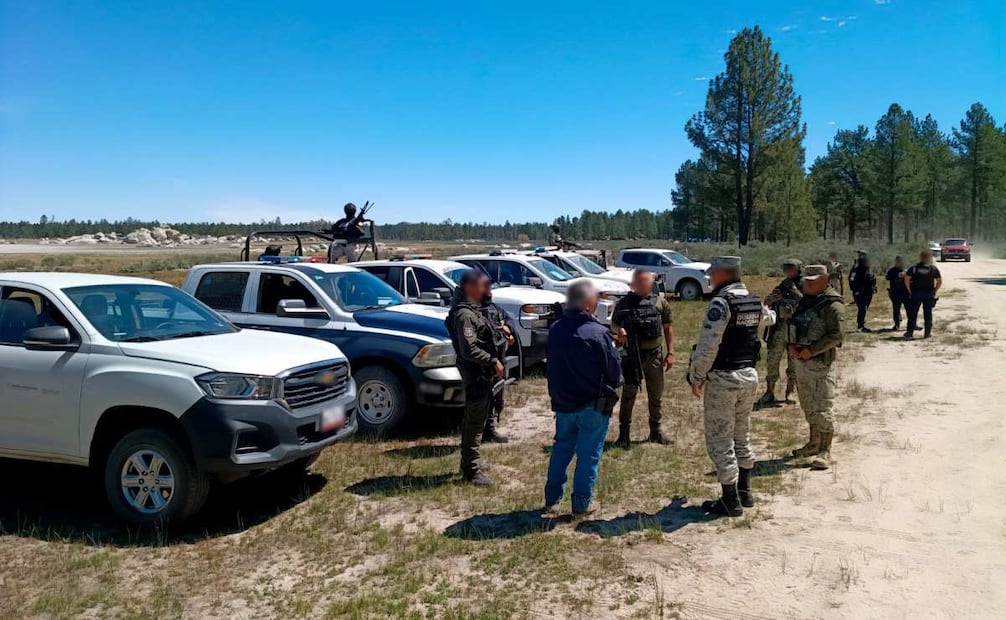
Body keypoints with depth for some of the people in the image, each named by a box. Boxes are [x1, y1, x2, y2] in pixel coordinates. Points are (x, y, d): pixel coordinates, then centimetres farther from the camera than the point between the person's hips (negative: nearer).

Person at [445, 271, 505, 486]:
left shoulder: (473, 309, 13)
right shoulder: (464, 314, -20)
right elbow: (469, 350, -25)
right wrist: (493, 361, -20)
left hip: (481, 373, 11)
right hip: (475, 373, -11)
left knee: (473, 419, 20)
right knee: (475, 421, -4)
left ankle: (469, 463, 33)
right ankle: (472, 471, 3)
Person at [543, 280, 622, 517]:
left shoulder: (555, 330, -4)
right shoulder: (598, 333, -20)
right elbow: (614, 371, -10)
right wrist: (614, 384, 11)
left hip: (562, 403, 5)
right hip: (593, 406, -5)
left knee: (561, 449, 18)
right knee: (588, 454, 7)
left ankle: (552, 500, 24)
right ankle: (582, 504, 16)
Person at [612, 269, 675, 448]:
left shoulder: (660, 302, 3)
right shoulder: (624, 303, -1)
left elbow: (668, 328, 7)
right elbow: (613, 323, 9)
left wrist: (670, 352, 1)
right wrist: (618, 330, -15)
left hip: (655, 355, 2)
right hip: (632, 355, -2)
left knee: (656, 395, 13)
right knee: (629, 394, -1)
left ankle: (655, 430, 28)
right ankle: (623, 433, 7)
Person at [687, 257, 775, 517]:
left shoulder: (721, 303, -18)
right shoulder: (754, 301, 7)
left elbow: (707, 347, -22)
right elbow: (769, 317, 33)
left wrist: (696, 378, -10)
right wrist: (770, 312, 57)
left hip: (723, 379, -8)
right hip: (750, 376, 8)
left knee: (720, 441, 1)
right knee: (742, 436, 20)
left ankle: (730, 502, 6)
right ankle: (744, 493, 30)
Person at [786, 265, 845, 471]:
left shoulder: (832, 304, -12)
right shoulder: (805, 301, 14)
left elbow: (836, 335, -18)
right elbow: (792, 326, 19)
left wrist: (811, 350, -21)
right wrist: (791, 345, 0)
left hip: (821, 361, -8)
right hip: (801, 360, 9)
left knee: (822, 407, -6)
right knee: (807, 406, 17)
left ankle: (825, 452, 0)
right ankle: (814, 443, 31)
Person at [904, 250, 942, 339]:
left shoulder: (914, 267, 0)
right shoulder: (933, 268, 1)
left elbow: (906, 278, -6)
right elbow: (940, 281, 0)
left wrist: (909, 290, 1)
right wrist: (935, 291, 8)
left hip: (915, 293, 0)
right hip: (929, 294, 0)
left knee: (913, 313, 5)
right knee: (928, 313, 6)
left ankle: (910, 332, 5)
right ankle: (927, 333, 7)